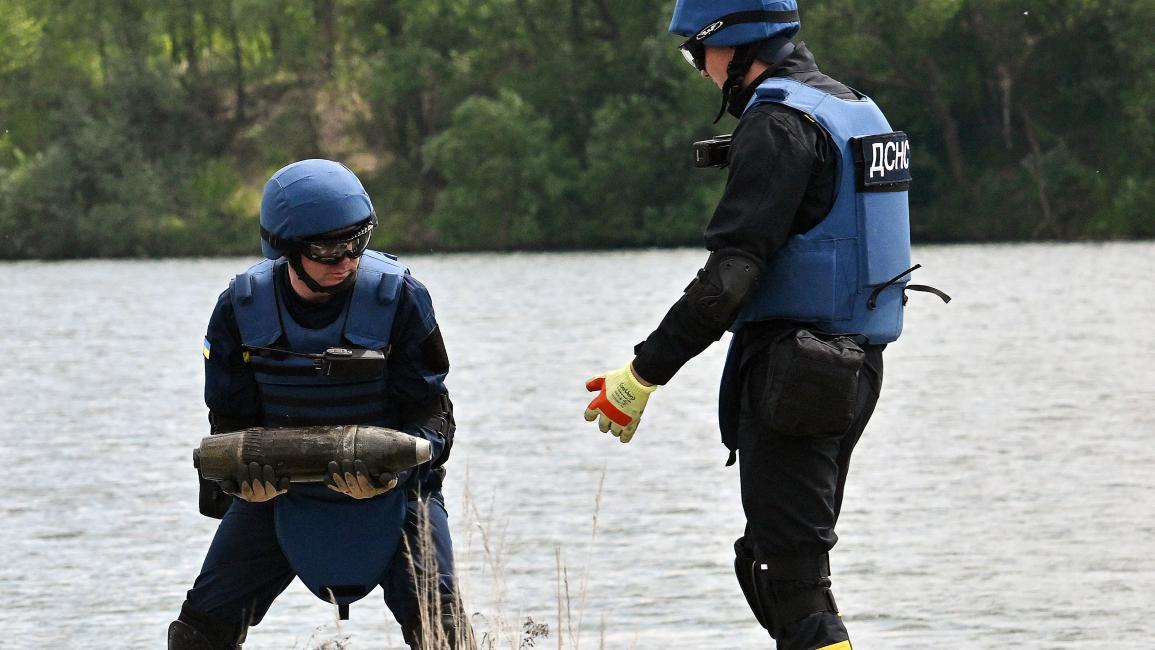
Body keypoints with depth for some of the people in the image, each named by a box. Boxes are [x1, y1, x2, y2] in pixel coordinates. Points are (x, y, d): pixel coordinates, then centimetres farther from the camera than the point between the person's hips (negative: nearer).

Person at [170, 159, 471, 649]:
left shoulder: (398, 298, -17)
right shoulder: (241, 308, -11)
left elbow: (429, 411, -12)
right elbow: (230, 420, -2)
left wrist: (385, 470, -32)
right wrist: (248, 476, -25)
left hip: (391, 487, -2)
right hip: (278, 487, 2)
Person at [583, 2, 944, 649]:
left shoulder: (779, 124, -15)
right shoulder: (855, 107, 16)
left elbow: (730, 273, -22)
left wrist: (642, 375, -20)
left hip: (790, 376, -10)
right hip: (853, 370, 10)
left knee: (789, 578, -9)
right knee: (773, 568, 17)